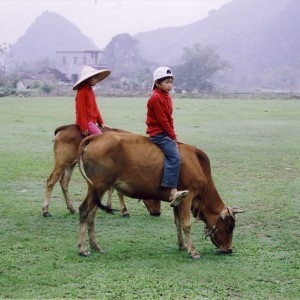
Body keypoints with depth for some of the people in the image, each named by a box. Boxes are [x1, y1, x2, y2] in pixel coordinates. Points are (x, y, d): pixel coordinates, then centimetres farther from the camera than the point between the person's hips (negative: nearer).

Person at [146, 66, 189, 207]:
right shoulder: (156, 98, -12)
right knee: (174, 157, -23)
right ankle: (173, 192, -30)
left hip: (165, 133, 10)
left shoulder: (166, 96, 16)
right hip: (158, 134, -10)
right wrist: (173, 136, -12)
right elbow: (162, 120, -15)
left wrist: (173, 135, 8)